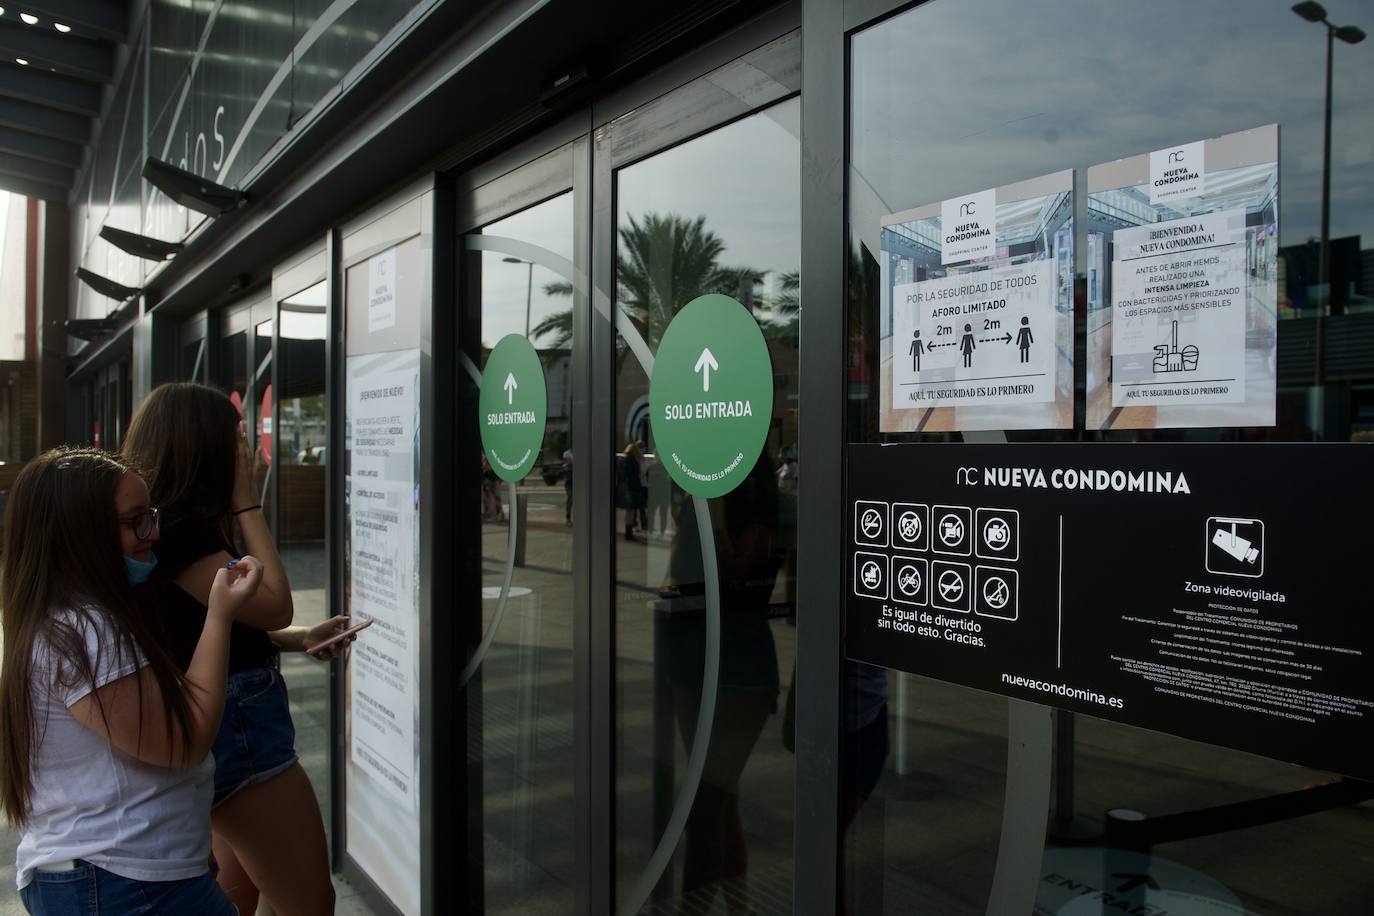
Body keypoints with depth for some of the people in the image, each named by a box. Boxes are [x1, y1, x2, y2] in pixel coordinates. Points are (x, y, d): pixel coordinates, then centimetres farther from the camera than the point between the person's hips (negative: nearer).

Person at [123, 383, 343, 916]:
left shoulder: (174, 526, 10)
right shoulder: (181, 532, -21)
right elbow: (274, 606, -20)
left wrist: (302, 639, 5)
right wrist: (247, 504, -15)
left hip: (230, 727, 11)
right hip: (237, 731, -11)